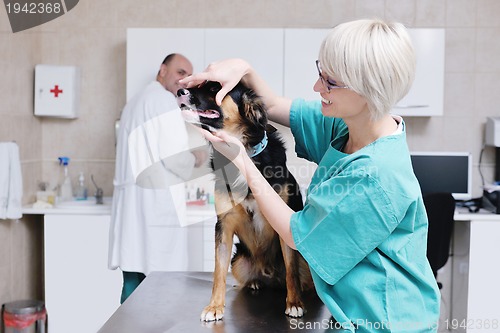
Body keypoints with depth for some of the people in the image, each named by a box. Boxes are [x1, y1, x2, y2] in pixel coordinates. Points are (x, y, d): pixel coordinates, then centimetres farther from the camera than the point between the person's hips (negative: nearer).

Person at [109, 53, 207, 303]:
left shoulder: (134, 103, 23)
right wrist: (195, 159, 5)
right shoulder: (164, 100, -6)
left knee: (134, 285, 9)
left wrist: (185, 158, 24)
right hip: (156, 205, -9)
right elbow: (174, 156, -15)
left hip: (131, 204, 9)